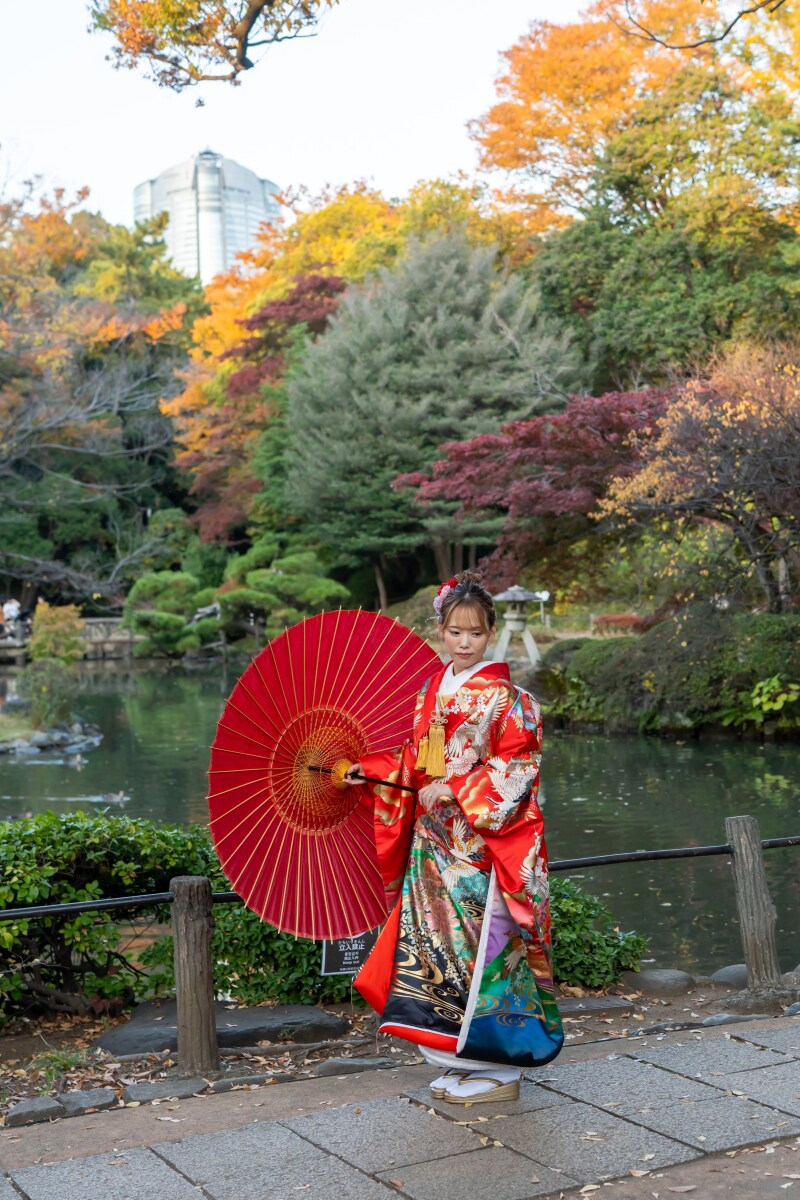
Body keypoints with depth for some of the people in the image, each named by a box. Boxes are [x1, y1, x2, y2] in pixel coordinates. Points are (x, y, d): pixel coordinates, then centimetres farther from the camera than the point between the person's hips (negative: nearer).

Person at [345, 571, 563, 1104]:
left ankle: (498, 1070, 8)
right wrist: (372, 771, 8)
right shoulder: (432, 692, 12)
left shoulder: (507, 698, -7)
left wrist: (456, 790, -19)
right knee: (436, 944, 7)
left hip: (483, 845, -6)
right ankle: (461, 1061, 20)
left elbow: (514, 770, -13)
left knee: (482, 944, -4)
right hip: (433, 844, 6)